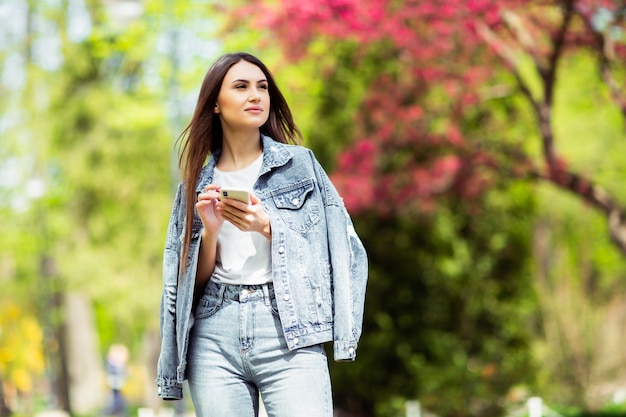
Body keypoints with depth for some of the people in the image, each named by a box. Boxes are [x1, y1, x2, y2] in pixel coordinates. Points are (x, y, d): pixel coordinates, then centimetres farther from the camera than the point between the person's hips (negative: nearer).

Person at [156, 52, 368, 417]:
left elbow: (338, 250, 5)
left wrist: (268, 228, -8)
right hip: (215, 336, 2)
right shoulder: (198, 184, 15)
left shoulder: (300, 164, 9)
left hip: (288, 331, -2)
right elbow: (195, 283, 14)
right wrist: (210, 232, -5)